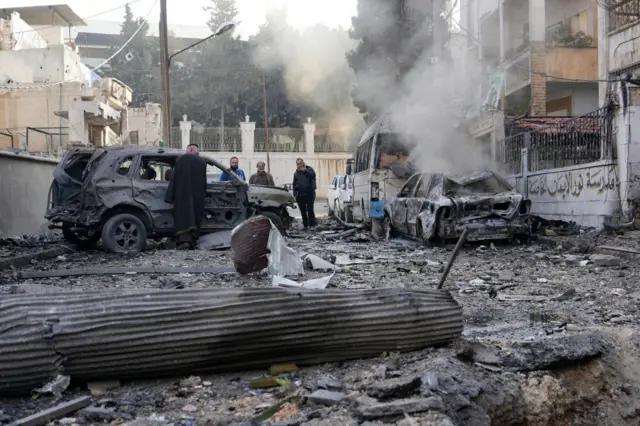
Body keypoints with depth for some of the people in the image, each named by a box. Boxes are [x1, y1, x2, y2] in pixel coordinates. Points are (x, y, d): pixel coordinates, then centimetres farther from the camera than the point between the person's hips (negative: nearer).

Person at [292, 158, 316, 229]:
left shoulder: (309, 169, 4)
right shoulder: (296, 173, 16)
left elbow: (313, 175, -18)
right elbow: (294, 185, 18)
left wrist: (305, 170, -24)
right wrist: (294, 194, 9)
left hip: (309, 194, -5)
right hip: (300, 195, 5)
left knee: (310, 210, -8)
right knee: (303, 211, 7)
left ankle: (312, 225, -4)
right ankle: (305, 225, 13)